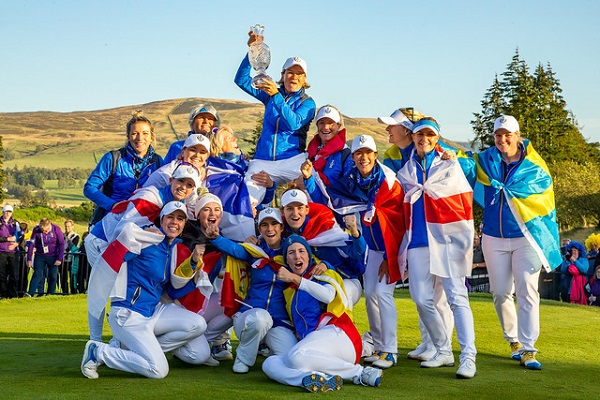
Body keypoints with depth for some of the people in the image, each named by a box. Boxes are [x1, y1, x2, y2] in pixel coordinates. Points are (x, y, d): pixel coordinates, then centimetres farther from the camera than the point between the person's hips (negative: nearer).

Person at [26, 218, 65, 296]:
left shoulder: (56, 229, -13)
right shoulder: (36, 230, -10)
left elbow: (61, 244, -7)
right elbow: (31, 244, -4)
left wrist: (59, 259, -11)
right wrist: (29, 259, -6)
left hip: (53, 257, 0)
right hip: (40, 256, 1)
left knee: (53, 276, 2)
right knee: (37, 275, -8)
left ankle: (51, 294, 11)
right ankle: (30, 293, -13)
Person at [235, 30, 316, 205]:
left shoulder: (307, 103, 7)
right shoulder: (270, 94, 17)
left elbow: (294, 123, -12)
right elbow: (241, 80, 12)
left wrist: (276, 96, -21)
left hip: (292, 159, -3)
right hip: (263, 161, 3)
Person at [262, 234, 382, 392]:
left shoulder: (322, 275, 13)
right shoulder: (290, 290, 29)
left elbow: (328, 295, -11)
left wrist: (295, 279, -10)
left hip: (335, 333, -6)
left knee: (296, 356, -36)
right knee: (269, 364, -20)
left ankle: (359, 372, -24)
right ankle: (315, 379, -45)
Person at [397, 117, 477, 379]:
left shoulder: (450, 164, 7)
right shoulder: (405, 170, 16)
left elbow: (465, 200, 4)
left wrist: (463, 233, -2)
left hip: (448, 238, -4)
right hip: (418, 240, 4)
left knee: (457, 297, -10)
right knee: (422, 299, 1)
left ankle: (468, 357, -13)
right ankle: (443, 351, 16)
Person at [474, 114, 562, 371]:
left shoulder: (535, 168, -1)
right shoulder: (485, 161, 6)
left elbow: (546, 207, 3)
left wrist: (550, 244, 2)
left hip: (526, 239, -3)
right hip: (494, 239, 3)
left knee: (527, 292, -9)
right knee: (500, 293, 7)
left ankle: (528, 350, -9)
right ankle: (513, 340, 25)